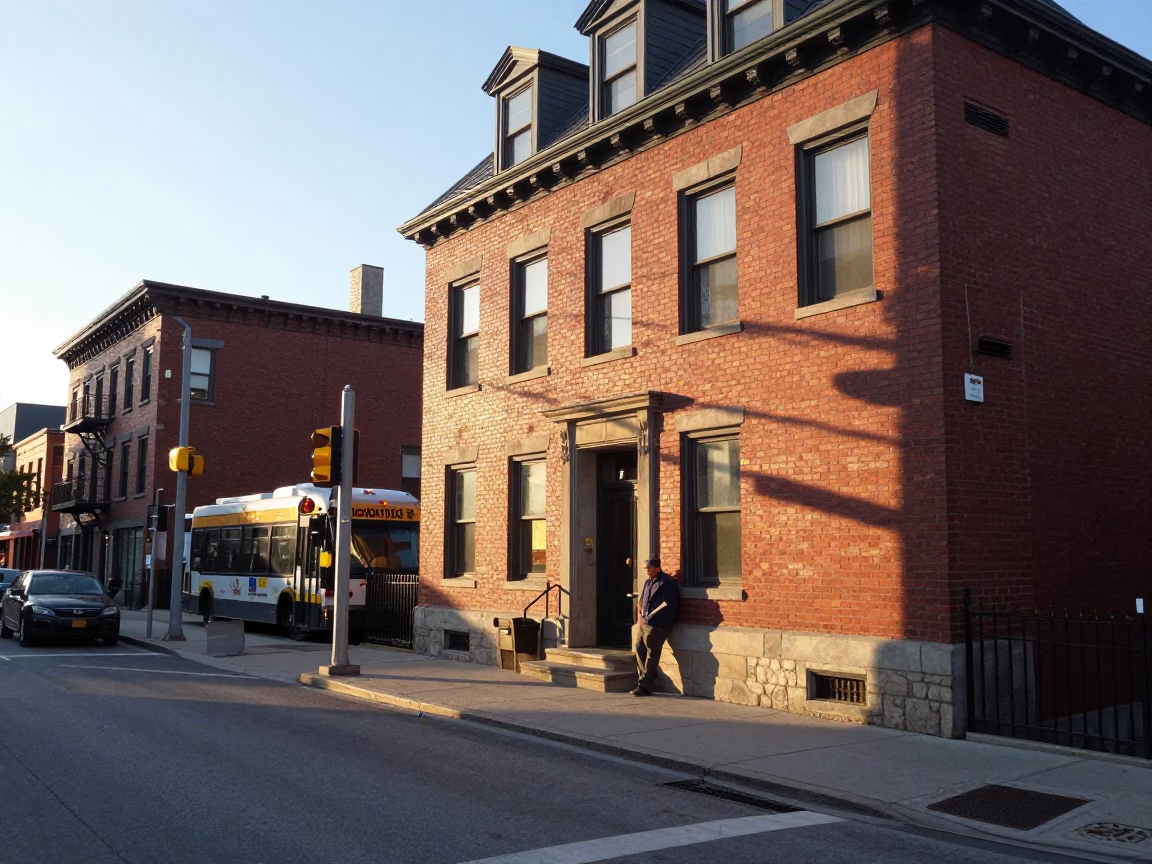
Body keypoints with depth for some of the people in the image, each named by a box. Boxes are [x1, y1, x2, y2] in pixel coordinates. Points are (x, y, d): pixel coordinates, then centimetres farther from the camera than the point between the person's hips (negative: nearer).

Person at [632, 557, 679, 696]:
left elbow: (667, 604, -16)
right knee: (639, 648, 7)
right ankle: (644, 679, 16)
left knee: (651, 655, -5)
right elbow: (642, 600, 28)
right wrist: (640, 612, 11)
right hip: (645, 622, 9)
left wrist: (650, 615, -11)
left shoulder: (667, 582, -9)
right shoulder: (648, 582, 18)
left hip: (657, 624, -9)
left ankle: (645, 686, -2)